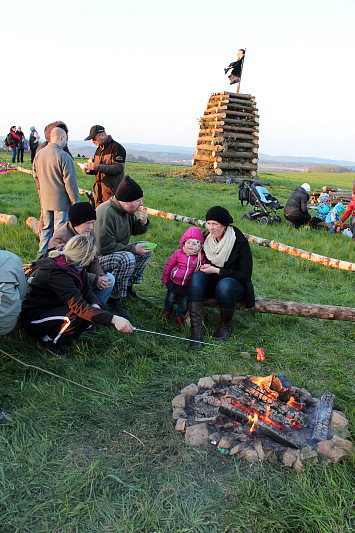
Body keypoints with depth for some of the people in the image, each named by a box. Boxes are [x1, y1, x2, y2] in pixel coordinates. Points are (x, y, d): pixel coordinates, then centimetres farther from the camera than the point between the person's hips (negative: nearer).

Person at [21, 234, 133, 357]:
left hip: (54, 308, 8)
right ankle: (47, 342, -9)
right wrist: (113, 319, -42)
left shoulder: (77, 266, -4)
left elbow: (87, 290, 1)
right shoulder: (56, 273, -31)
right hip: (34, 318, -8)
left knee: (94, 308, -10)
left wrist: (96, 304, -23)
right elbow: (79, 306, -37)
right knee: (78, 314, -32)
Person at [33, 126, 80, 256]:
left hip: (45, 198, 6)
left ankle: (42, 253, 26)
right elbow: (70, 182, -17)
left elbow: (35, 174, 16)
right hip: (60, 200, -6)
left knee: (46, 227, 18)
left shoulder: (39, 153, 3)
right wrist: (76, 202, -11)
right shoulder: (64, 157, -17)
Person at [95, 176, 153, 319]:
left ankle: (129, 287, 5)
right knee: (127, 258, -34)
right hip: (98, 257, -9)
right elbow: (104, 247, -30)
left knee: (146, 249, 1)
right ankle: (116, 298, -20)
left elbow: (135, 230, 14)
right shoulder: (106, 213, -28)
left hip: (118, 251, 9)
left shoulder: (127, 210, 0)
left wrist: (143, 222, -10)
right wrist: (132, 249, -25)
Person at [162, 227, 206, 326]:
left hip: (188, 286, 0)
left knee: (184, 302, 11)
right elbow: (169, 265, 0)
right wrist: (165, 278, 6)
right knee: (170, 298, 16)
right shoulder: (178, 253, -11)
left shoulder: (201, 257, -12)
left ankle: (180, 315, 35)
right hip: (174, 282, 1)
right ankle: (167, 310, 45)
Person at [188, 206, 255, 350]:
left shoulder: (240, 242, -15)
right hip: (212, 283, 4)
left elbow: (245, 275, -17)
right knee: (197, 276, -28)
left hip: (235, 284, -4)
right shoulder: (207, 238, -2)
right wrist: (204, 267, -8)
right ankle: (196, 330, -35)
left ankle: (226, 326, -12)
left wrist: (216, 271, -21)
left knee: (225, 284, -38)